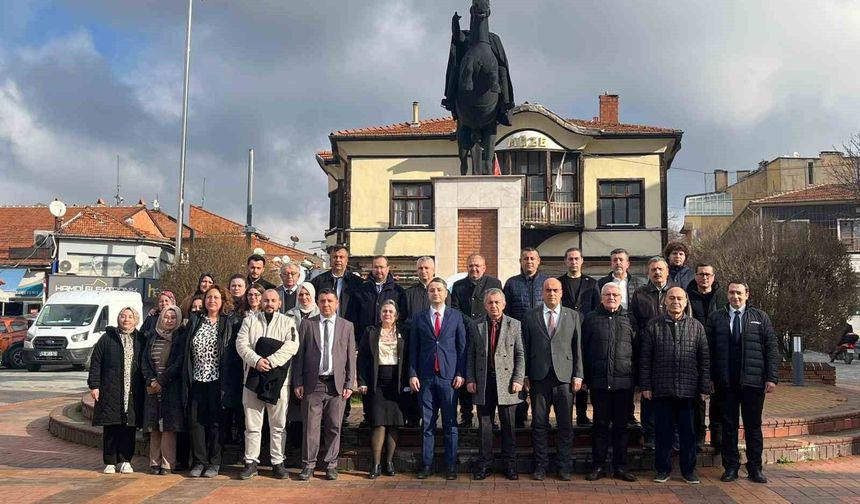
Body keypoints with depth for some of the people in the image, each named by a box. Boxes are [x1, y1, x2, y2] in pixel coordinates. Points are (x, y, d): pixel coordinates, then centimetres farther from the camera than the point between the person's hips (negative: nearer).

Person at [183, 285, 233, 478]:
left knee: (215, 421, 2)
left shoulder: (227, 324, 0)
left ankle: (214, 463, 9)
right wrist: (187, 378, 4)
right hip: (197, 380, 3)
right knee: (196, 420, 3)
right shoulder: (195, 322, 10)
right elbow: (187, 352, 10)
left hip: (216, 380, -3)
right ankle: (199, 461, 11)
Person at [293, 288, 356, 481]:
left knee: (334, 427, 5)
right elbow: (299, 355, 5)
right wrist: (298, 383, -2)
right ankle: (308, 465, 8)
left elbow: (351, 357, 7)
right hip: (313, 383, -1)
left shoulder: (347, 326, 9)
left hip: (337, 383, 1)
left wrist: (349, 384, 0)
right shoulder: (307, 324, 6)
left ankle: (331, 465, 14)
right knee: (311, 427, 0)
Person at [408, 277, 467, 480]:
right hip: (426, 377, 1)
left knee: (450, 423, 2)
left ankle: (451, 466, 9)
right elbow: (413, 349, 8)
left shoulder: (456, 316, 7)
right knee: (427, 423, 5)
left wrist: (460, 373, -3)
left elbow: (462, 346, 4)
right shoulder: (419, 318, 9)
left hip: (449, 375, -1)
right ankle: (426, 464, 11)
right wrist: (413, 374, -1)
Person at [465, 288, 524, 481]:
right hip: (483, 382, 1)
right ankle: (484, 465, 15)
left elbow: (520, 355, 1)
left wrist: (518, 379, -7)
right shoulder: (477, 326, 8)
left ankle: (510, 465, 14)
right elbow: (471, 355, 8)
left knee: (508, 425, 4)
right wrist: (470, 379, 0)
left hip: (506, 381, -1)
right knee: (484, 426, 7)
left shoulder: (514, 325, 4)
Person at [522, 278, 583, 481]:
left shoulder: (573, 316, 9)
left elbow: (578, 348, 6)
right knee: (539, 424, 4)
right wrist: (525, 375, 1)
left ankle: (564, 467, 13)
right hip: (539, 377, 0)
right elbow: (526, 348, 6)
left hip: (564, 377, 0)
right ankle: (540, 466, 14)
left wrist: (578, 375, 0)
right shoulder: (531, 316, 7)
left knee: (565, 425, 3)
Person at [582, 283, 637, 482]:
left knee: (621, 425, 7)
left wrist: (635, 377, 3)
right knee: (600, 424, 5)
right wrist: (585, 377, 0)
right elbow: (584, 350, 6)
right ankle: (598, 466, 13)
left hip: (624, 382, 1)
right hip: (599, 382, -1)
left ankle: (620, 467, 15)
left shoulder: (629, 320, 8)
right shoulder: (591, 319, 6)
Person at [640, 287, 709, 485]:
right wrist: (645, 386, -2)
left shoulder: (696, 327, 7)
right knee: (664, 432, 6)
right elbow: (645, 358, 3)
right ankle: (663, 469, 17)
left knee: (688, 432, 7)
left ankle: (689, 470, 19)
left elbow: (704, 359, 6)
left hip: (688, 391, 1)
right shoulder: (653, 326, 3)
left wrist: (704, 387, 2)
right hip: (661, 390, -1)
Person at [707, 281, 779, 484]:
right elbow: (709, 350, 4)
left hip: (753, 382, 0)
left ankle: (755, 468, 17)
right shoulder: (715, 318, 7)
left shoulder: (761, 318, 6)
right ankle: (731, 467, 14)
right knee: (729, 425, 6)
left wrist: (772, 378, -6)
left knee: (753, 426, 7)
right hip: (726, 383, 0)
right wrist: (710, 378, -2)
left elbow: (772, 349, 2)